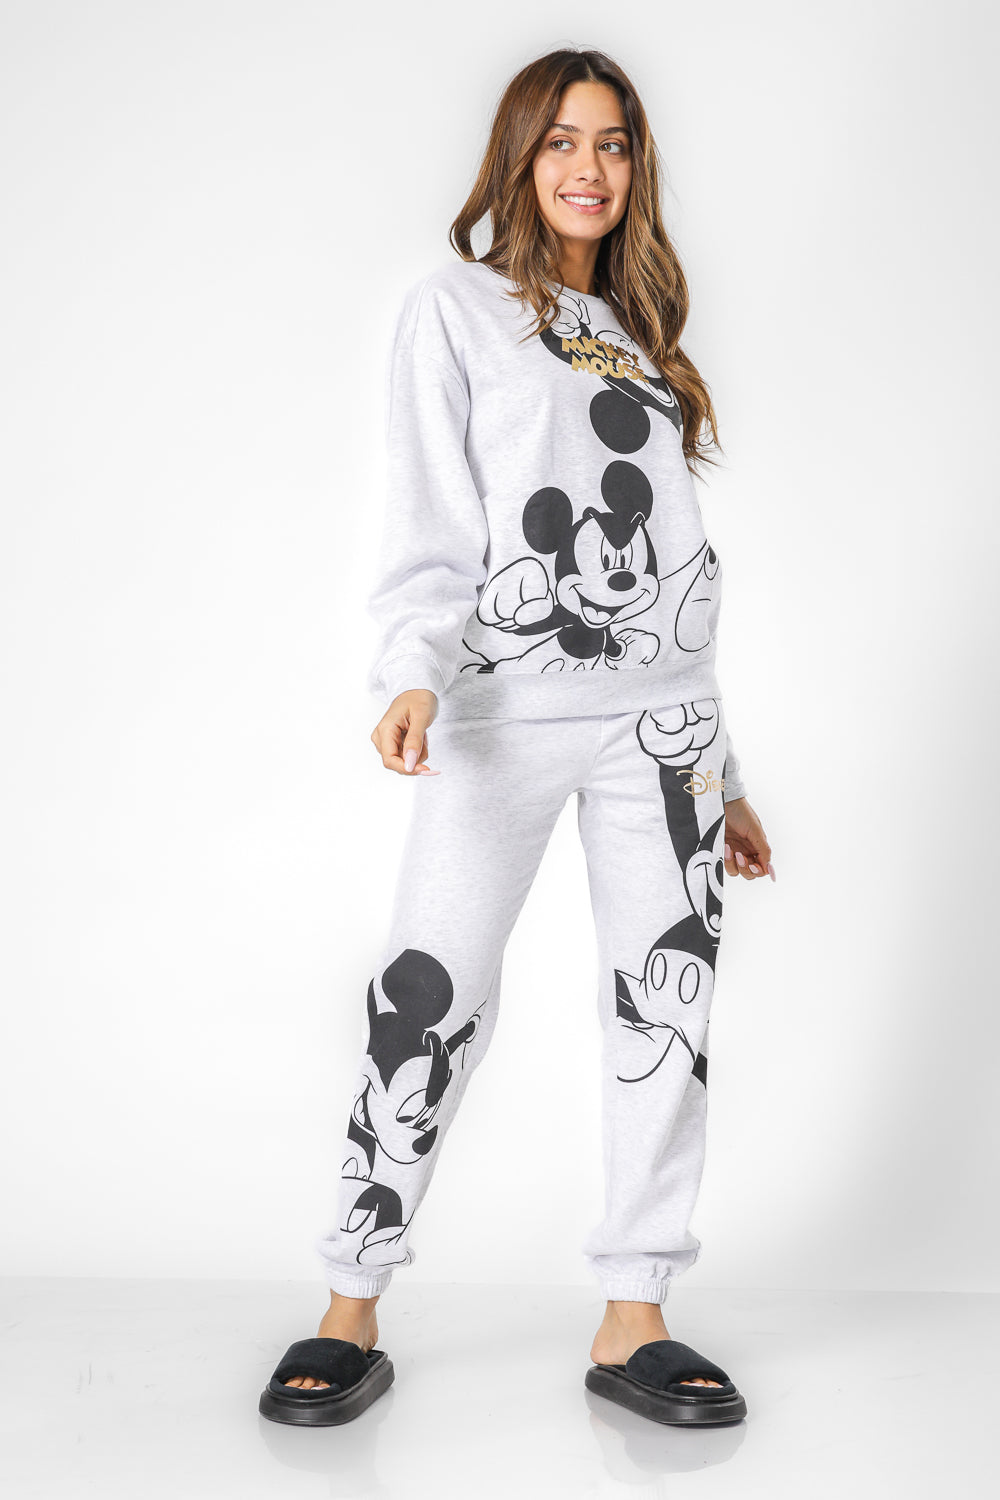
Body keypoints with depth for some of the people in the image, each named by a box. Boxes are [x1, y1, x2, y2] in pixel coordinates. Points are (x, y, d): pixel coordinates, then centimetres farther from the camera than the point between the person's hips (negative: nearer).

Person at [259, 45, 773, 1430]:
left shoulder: (640, 340, 23)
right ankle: (353, 1316, 5)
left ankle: (632, 1323, 9)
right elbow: (431, 524, -3)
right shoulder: (456, 311, 10)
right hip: (506, 704, -4)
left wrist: (723, 772, 17)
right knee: (433, 1000, -9)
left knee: (667, 995, 0)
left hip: (660, 709, 5)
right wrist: (414, 674, -22)